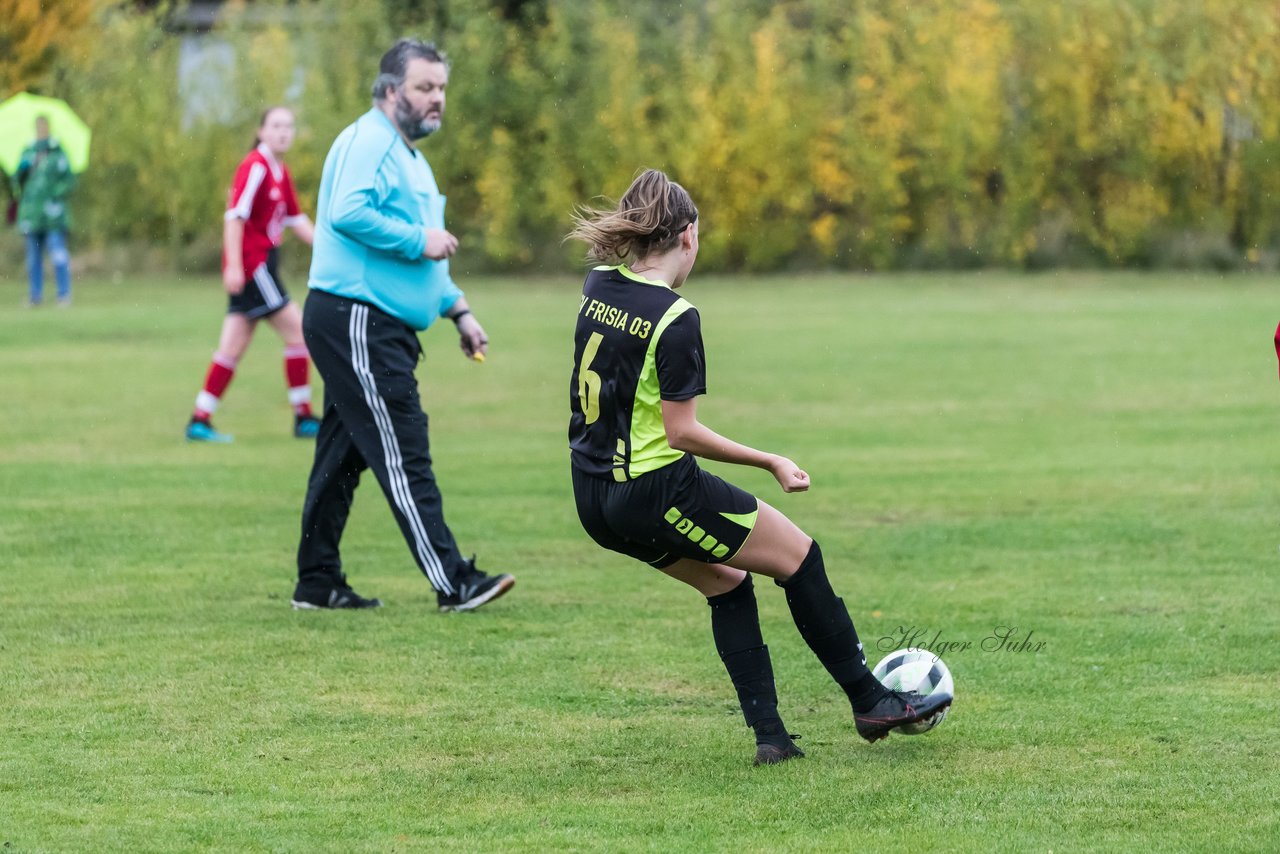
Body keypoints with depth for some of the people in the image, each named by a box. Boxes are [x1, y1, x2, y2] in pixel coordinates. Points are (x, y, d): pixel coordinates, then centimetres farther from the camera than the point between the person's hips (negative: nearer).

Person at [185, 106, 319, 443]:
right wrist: (234, 265, -23)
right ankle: (304, 418, 0)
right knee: (297, 330, -6)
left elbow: (295, 219, 22)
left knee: (232, 347, 7)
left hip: (263, 266, 9)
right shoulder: (256, 166, -13)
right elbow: (235, 215, -18)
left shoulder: (281, 172, 14)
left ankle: (200, 420, 7)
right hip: (250, 265, -9)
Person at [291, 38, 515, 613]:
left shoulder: (406, 156, 23)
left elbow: (419, 261, 31)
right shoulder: (368, 141, -11)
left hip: (380, 329, 11)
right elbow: (348, 213, -27)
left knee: (343, 454, 12)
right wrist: (418, 240, -19)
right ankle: (453, 583, -14)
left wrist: (458, 311, 23)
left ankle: (318, 582, 17)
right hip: (356, 322, -11)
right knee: (402, 454, -11)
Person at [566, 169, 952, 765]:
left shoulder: (599, 284, 1)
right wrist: (771, 463, -9)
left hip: (594, 501, 8)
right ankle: (870, 702, 17)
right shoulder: (675, 318, -21)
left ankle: (768, 734, 17)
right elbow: (681, 432, -19)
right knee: (799, 557, 8)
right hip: (655, 491, -8)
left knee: (728, 583, 22)